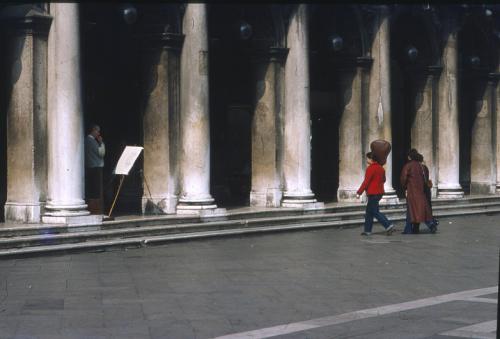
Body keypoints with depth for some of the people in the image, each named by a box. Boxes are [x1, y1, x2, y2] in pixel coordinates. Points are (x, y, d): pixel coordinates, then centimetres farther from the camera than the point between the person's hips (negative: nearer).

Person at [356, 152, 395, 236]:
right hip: (380, 192, 9)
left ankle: (389, 226, -15)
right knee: (369, 211, 14)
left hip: (373, 194, -9)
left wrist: (359, 192, -16)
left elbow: (366, 182, -19)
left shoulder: (370, 168, -16)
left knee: (375, 212, -6)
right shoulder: (380, 168, 12)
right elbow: (383, 180, 22)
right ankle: (367, 230, 16)